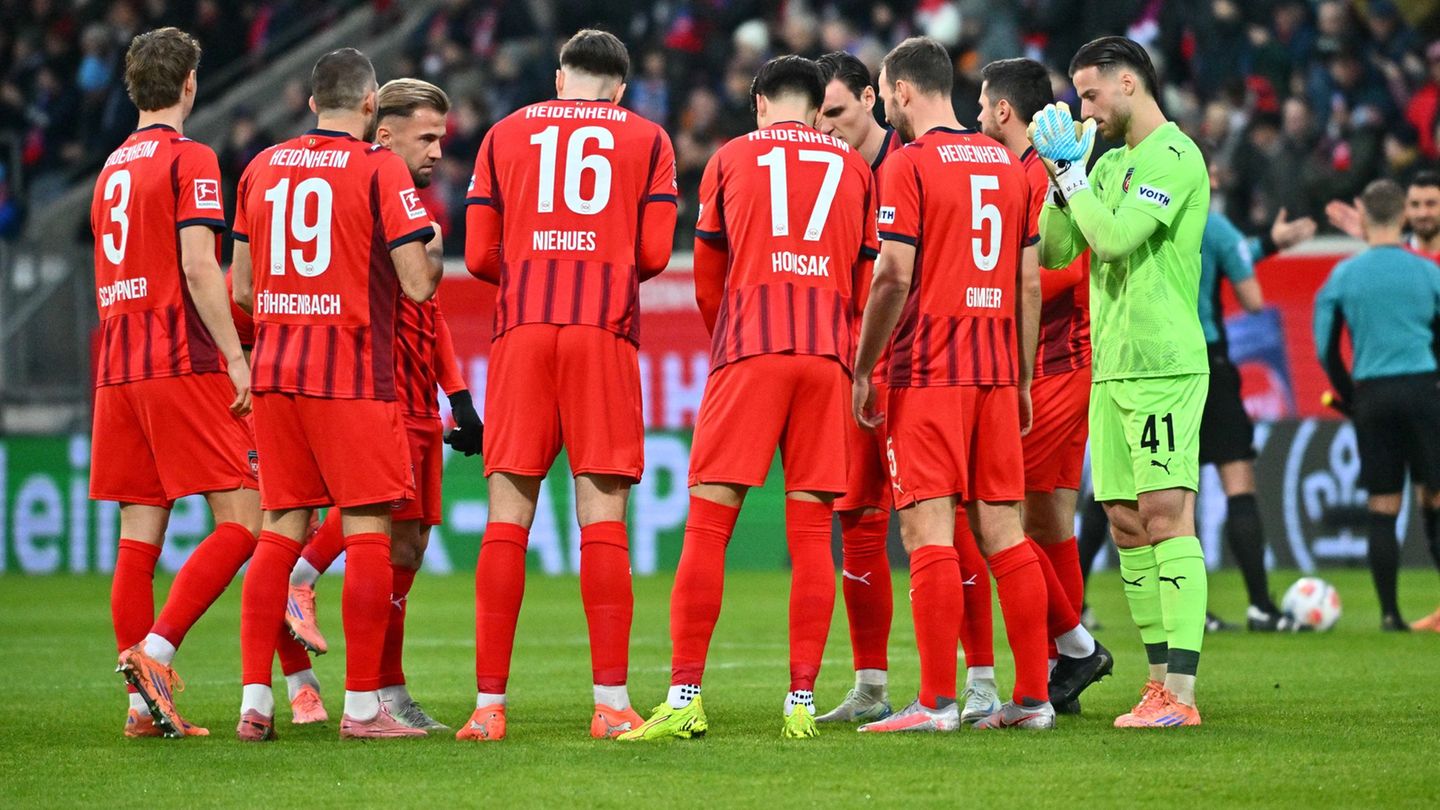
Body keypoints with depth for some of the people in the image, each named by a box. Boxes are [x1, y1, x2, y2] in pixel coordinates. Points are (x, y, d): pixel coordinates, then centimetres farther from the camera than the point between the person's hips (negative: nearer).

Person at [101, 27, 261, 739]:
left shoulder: (112, 166, 18)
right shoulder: (188, 159, -5)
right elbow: (198, 267, -15)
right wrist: (235, 356, -13)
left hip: (115, 367, 8)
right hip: (182, 363, -8)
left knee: (139, 536, 5)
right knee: (241, 520, -5)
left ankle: (144, 702, 1)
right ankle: (155, 650, -19)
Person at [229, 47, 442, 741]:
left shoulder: (262, 168, 10)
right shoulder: (379, 168, -6)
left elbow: (242, 288, 14)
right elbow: (417, 285, -9)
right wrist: (433, 254, 12)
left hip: (274, 370, 6)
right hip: (352, 371, -5)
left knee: (280, 529, 9)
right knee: (366, 531, -1)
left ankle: (255, 701, 5)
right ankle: (362, 705, -2)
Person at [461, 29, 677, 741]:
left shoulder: (505, 135, 15)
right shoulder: (647, 140, 12)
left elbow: (479, 256, 9)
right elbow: (654, 255, 3)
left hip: (521, 332, 1)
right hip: (605, 333, -1)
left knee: (507, 520, 1)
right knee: (602, 520, -1)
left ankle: (489, 704, -2)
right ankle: (611, 703, -5)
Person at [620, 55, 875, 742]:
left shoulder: (730, 159, 13)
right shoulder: (854, 166, 16)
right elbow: (869, 286, 17)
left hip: (748, 349, -2)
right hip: (828, 352, 2)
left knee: (708, 524, -3)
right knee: (810, 533, 2)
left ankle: (685, 697, -9)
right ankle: (802, 701, -2)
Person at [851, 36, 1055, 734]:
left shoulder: (908, 164, -6)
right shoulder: (1008, 166, 13)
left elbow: (893, 277, -12)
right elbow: (1029, 282, 14)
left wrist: (862, 370, -5)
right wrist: (1023, 380, 19)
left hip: (928, 367, -6)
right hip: (997, 365, 6)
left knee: (928, 531, -7)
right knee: (1003, 530, 8)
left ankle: (937, 702, -11)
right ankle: (1033, 696, 7)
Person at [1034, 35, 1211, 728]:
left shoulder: (1173, 156, -9)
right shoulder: (1110, 163, 18)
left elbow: (1114, 237, -19)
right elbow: (1054, 251, 15)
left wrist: (1072, 171, -7)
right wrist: (1063, 173, 4)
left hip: (1164, 366, -9)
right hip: (1110, 368, 9)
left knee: (1166, 516, -13)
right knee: (1126, 523, 7)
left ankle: (1180, 694, -16)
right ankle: (1160, 681, 12)